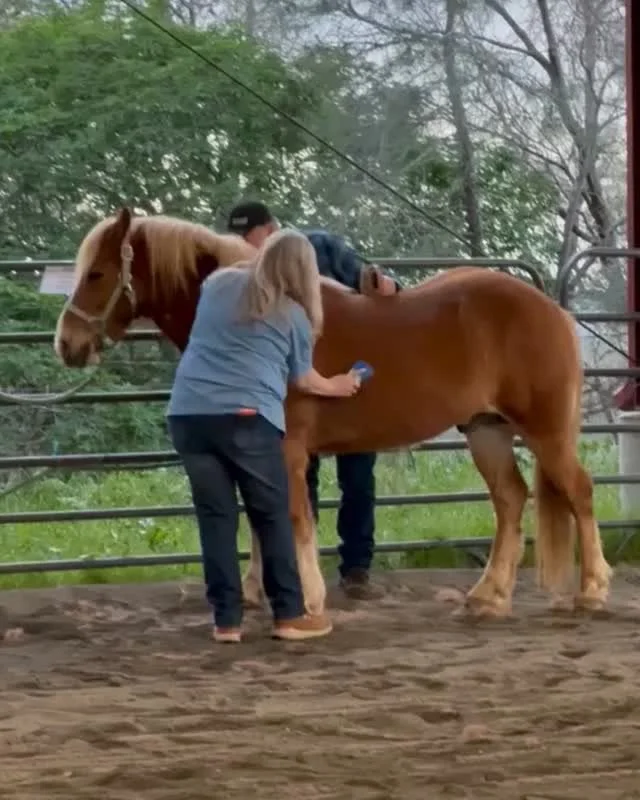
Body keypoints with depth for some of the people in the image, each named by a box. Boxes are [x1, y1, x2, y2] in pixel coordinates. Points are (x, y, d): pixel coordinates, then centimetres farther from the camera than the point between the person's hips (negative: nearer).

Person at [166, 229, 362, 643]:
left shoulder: (219, 284, 16)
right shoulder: (294, 315, 7)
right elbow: (303, 379, 18)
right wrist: (337, 387, 37)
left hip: (188, 413, 4)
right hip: (247, 418, -4)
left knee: (215, 517, 8)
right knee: (274, 517, 8)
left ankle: (227, 620, 9)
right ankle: (289, 615, 11)